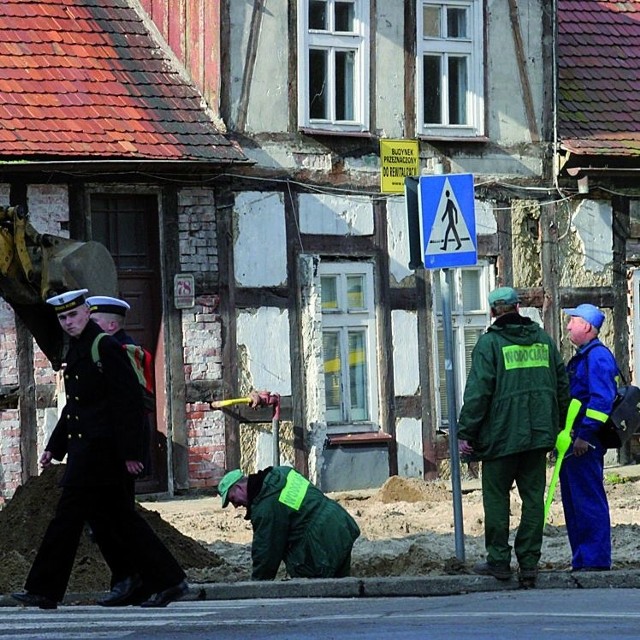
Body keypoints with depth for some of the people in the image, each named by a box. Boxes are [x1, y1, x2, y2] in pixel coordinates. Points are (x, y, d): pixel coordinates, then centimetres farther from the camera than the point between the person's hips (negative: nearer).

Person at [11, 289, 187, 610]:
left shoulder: (106, 348, -12)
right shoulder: (75, 351, 17)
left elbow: (130, 400, -17)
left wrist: (130, 453, -20)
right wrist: (54, 447, 22)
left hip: (99, 448, -10)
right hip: (84, 448, 10)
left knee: (69, 516, -6)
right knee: (119, 517, 9)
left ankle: (44, 590, 0)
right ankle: (168, 580, 11)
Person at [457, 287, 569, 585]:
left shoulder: (489, 342, -7)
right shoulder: (543, 339, 10)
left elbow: (478, 392, -12)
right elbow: (562, 384, 14)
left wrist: (465, 432, -8)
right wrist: (562, 425, 21)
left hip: (502, 435, -4)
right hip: (539, 434, 5)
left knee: (496, 496, 5)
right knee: (533, 496, 7)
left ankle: (498, 561, 6)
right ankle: (529, 563, 6)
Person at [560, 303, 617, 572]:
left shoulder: (598, 356, -12)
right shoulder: (580, 358, 20)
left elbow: (601, 399, -21)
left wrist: (585, 435, -23)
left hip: (585, 443, -11)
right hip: (572, 443, 11)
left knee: (589, 501, -8)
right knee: (573, 502, 13)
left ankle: (596, 560, -5)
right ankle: (581, 560, 18)